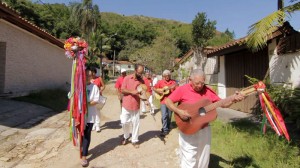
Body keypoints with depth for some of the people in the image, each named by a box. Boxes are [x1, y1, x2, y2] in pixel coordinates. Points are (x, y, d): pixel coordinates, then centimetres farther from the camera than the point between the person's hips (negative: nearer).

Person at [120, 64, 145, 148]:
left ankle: (134, 140, 25)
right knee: (124, 122, 7)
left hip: (136, 106, 1)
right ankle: (126, 136, 33)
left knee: (136, 123, 8)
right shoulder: (127, 78, -6)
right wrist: (132, 92, -21)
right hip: (126, 105, -1)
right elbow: (122, 90, -8)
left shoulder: (142, 81, -1)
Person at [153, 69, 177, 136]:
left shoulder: (173, 82, 2)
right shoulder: (160, 82, 1)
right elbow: (154, 88, 4)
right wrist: (158, 91, -13)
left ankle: (168, 127, 35)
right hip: (163, 101, -1)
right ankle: (165, 130, 4)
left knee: (169, 115, 13)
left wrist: (174, 87, -21)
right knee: (164, 115, -6)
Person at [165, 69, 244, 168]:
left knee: (203, 160, 18)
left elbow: (223, 104, 6)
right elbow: (168, 101, -10)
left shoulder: (208, 91, 1)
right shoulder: (182, 89, -10)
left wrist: (233, 100, -12)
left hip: (204, 129, 4)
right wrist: (179, 111, -24)